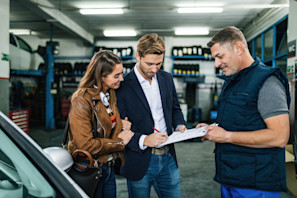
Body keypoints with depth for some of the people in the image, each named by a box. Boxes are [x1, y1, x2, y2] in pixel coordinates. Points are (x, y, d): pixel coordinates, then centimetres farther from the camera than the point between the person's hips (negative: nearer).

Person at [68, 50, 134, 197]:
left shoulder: (112, 95, 3)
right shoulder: (82, 100, -21)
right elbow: (85, 144, -24)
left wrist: (123, 128, -2)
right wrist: (119, 142, -16)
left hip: (109, 167, 7)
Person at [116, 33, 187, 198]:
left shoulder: (166, 78, 5)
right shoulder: (123, 86, -13)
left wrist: (179, 125, -3)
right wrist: (143, 140, -25)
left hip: (168, 159, 5)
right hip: (140, 162, -4)